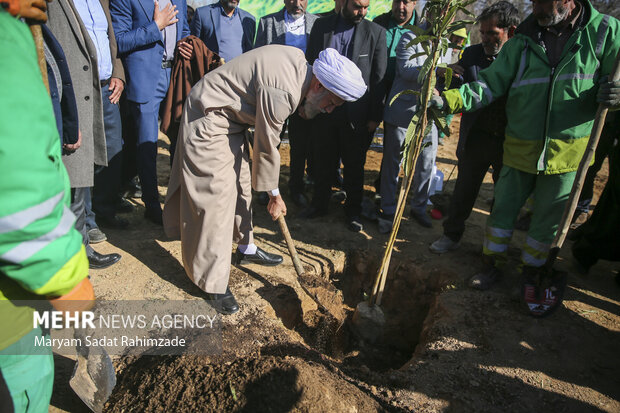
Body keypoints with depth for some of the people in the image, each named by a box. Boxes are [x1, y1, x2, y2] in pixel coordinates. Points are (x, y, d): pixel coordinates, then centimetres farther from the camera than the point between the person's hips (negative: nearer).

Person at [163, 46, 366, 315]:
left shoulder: (300, 61, -3)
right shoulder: (282, 91, -31)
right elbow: (266, 147, -21)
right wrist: (274, 195, -8)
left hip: (231, 118, 10)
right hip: (209, 122, -10)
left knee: (240, 185, 17)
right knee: (215, 198, -8)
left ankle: (246, 248, 35)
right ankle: (215, 285, 3)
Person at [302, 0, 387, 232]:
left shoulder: (376, 32, 0)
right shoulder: (321, 26, 5)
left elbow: (380, 77, -1)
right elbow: (309, 64, 9)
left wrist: (375, 116, -4)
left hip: (356, 113, -2)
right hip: (323, 108, 2)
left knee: (354, 165, 10)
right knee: (322, 161, 13)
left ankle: (353, 210, 26)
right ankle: (319, 204, 31)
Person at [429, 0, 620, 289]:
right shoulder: (521, 42, 0)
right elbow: (490, 85, -6)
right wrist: (447, 100, -20)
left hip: (567, 151, -1)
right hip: (520, 148, 1)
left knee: (547, 221, 12)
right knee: (503, 208, 10)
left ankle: (529, 273, 34)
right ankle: (493, 265, 31)